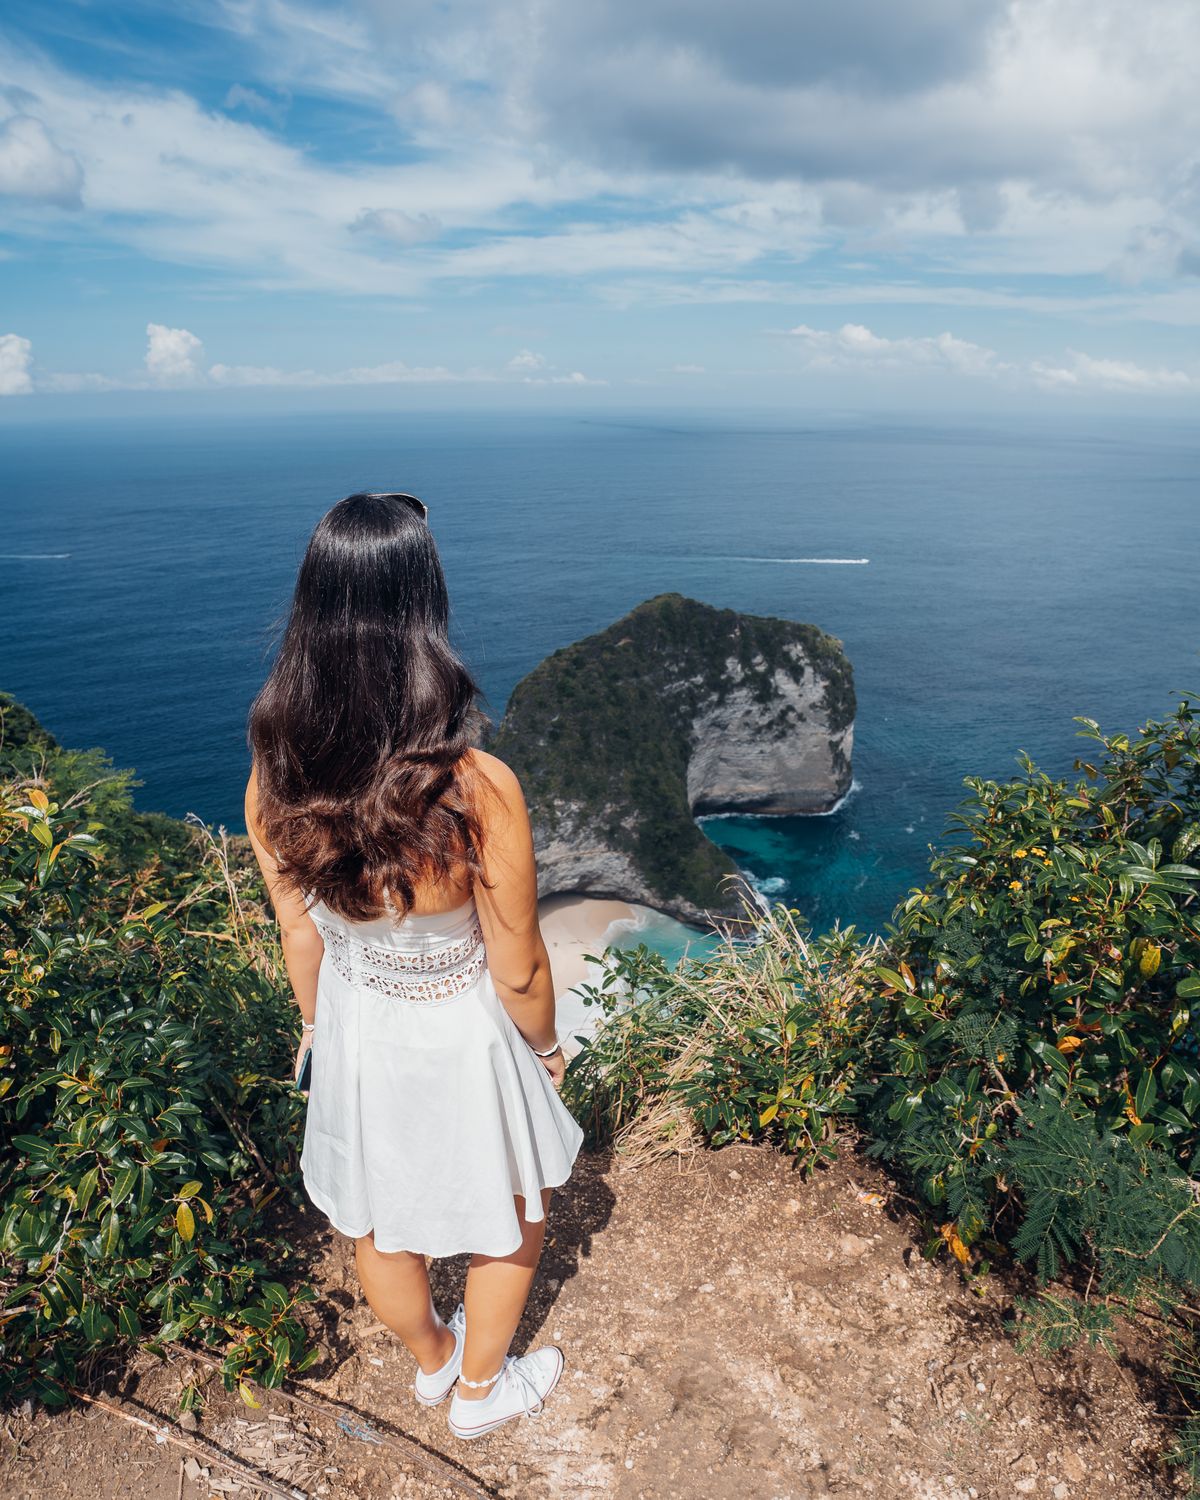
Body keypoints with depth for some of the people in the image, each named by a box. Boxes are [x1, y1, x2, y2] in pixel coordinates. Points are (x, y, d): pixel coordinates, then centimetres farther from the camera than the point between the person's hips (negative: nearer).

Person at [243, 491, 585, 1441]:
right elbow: (517, 971, -20)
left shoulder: (274, 777, -19)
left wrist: (316, 1022, 15)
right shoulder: (479, 790, -34)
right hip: (461, 1041, -4)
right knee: (512, 1217, 28)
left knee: (379, 1227, 30)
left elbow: (299, 936, -4)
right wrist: (545, 1045, 1)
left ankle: (432, 1362, 59)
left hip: (354, 1031, 5)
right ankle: (481, 1392, 51)